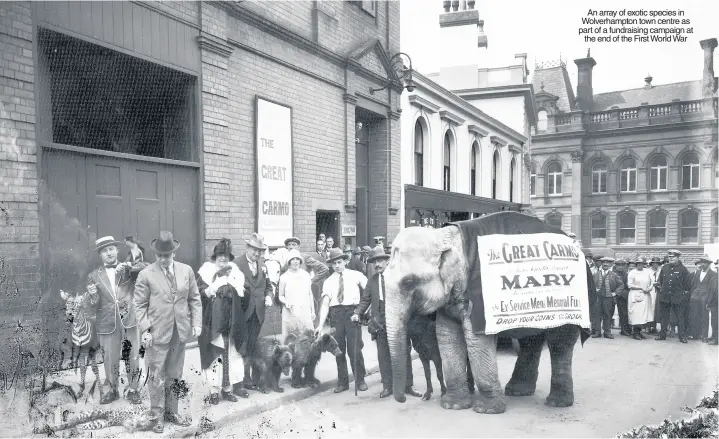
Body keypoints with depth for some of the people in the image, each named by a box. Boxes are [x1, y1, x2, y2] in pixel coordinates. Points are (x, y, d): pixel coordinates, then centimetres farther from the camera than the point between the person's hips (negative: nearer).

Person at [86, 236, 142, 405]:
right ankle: (113, 390, 32)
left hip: (129, 321, -1)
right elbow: (93, 309, 3)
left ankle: (133, 390, 24)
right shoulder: (94, 276, 4)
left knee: (133, 358, 7)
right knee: (110, 360, 11)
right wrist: (93, 296, -18)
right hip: (107, 325, 1)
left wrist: (129, 266, -24)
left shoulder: (128, 269, 4)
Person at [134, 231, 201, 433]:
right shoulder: (146, 275, -4)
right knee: (157, 377, 2)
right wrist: (145, 330, -11)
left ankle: (171, 411, 25)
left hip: (180, 332, 3)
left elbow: (194, 299, 9)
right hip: (157, 333, -3)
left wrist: (196, 323, 1)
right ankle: (158, 415, 15)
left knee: (174, 375, 13)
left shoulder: (186, 271, 4)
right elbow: (140, 306, -3)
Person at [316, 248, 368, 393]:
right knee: (339, 349, 6)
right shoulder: (328, 281, 10)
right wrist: (321, 324, -7)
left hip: (352, 312, -2)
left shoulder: (356, 275, 6)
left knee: (354, 349, -5)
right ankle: (342, 382, 18)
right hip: (335, 314, 2)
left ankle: (360, 380, 10)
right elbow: (325, 303, 2)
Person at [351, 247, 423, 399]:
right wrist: (357, 313, -4)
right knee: (383, 355, 6)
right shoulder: (372, 280, 9)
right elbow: (366, 300, 9)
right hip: (380, 323, 3)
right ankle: (387, 386, 15)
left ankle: (408, 385, 14)